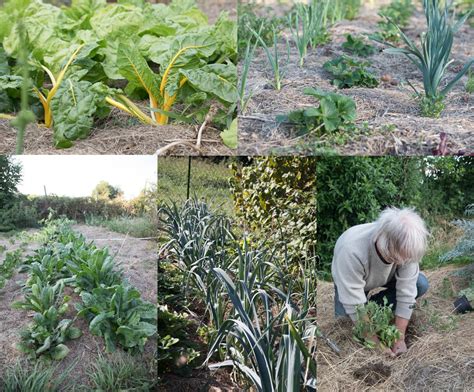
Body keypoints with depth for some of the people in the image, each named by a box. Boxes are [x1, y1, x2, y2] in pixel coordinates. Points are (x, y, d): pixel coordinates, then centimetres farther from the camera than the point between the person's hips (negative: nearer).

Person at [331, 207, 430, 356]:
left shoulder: (406, 247, -33)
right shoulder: (351, 250, -45)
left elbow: (406, 293, -27)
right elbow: (355, 305, -37)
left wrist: (400, 338, -27)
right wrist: (376, 343, -32)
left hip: (385, 277, 3)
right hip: (351, 279, -3)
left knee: (421, 285, -18)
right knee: (345, 311, -25)